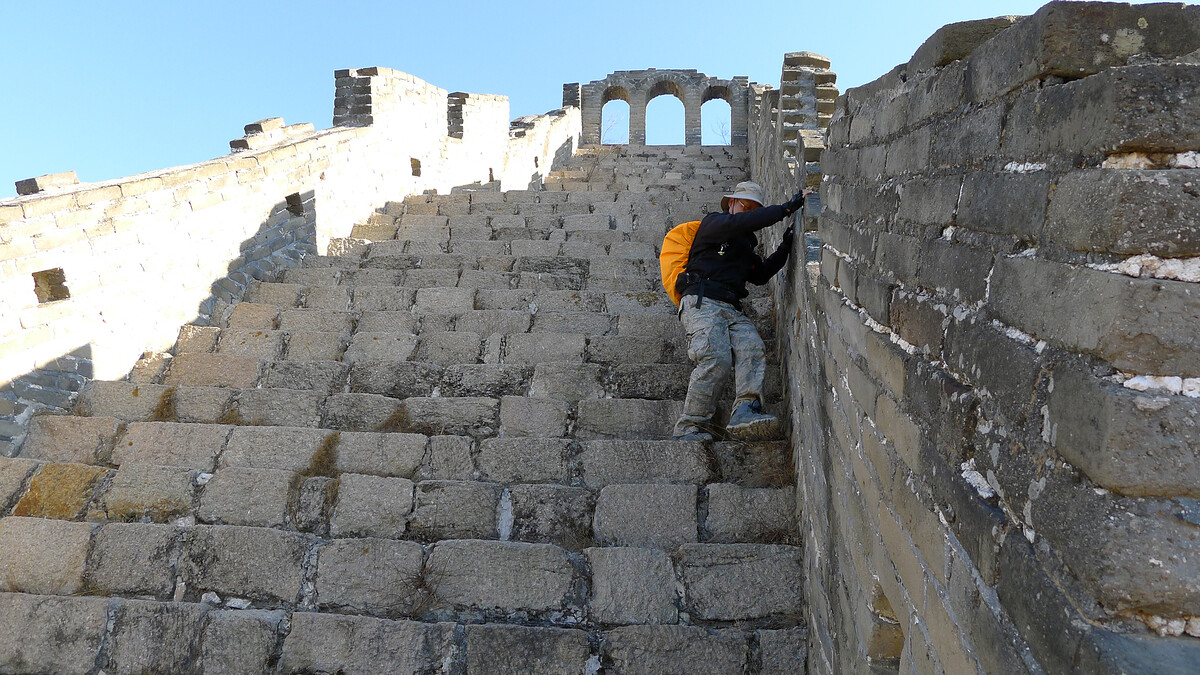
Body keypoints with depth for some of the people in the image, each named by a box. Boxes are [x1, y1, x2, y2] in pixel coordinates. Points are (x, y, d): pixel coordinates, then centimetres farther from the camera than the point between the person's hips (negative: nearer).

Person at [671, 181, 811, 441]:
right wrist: (790, 205, -9)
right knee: (716, 358, -29)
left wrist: (785, 248, 28)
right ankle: (689, 428, -25)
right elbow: (742, 223, -10)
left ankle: (745, 412, -41)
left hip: (732, 310, 7)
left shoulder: (745, 245, 35)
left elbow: (761, 275, 40)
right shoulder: (713, 222, 10)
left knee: (753, 349, -23)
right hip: (701, 302, -7)